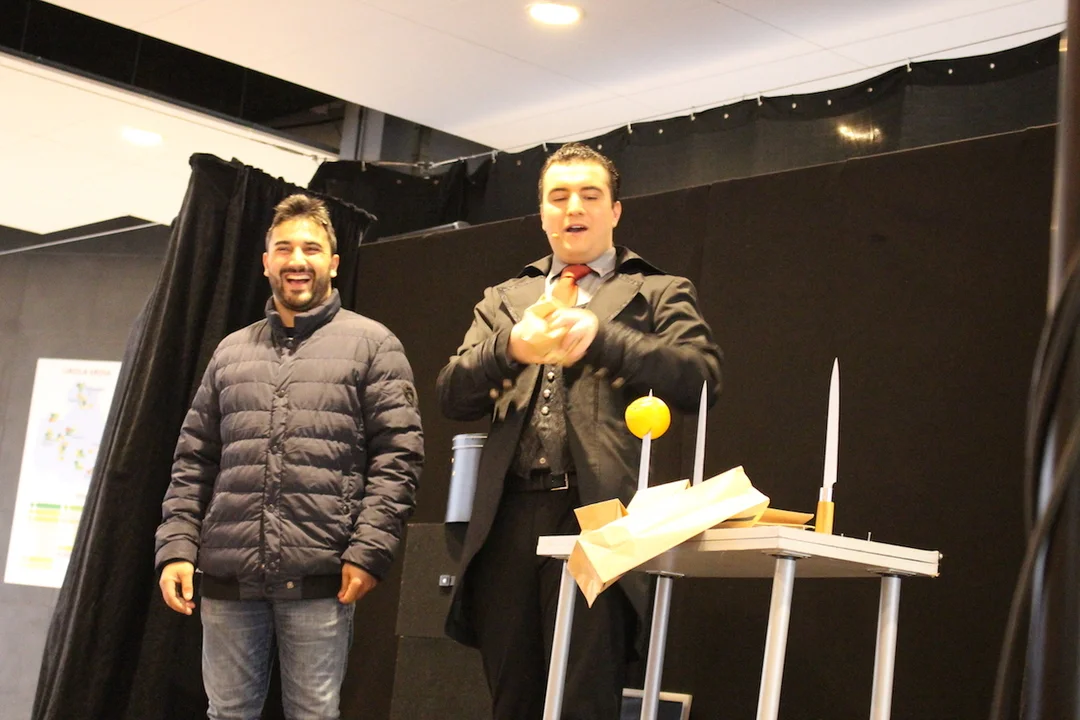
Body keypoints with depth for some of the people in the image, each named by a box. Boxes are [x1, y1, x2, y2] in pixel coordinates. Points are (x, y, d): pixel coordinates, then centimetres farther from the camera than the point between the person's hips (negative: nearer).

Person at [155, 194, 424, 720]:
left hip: (318, 578, -3)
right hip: (228, 577, 4)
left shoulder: (371, 345, 5)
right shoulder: (232, 351, 17)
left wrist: (368, 551, -11)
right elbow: (194, 460, 16)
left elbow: (398, 455, -2)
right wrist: (177, 546, 4)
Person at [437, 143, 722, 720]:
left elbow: (702, 380, -4)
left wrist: (600, 337, -15)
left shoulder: (658, 294, 13)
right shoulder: (504, 300, 23)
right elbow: (453, 397, 13)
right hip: (509, 520, 4)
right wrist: (509, 349, -8)